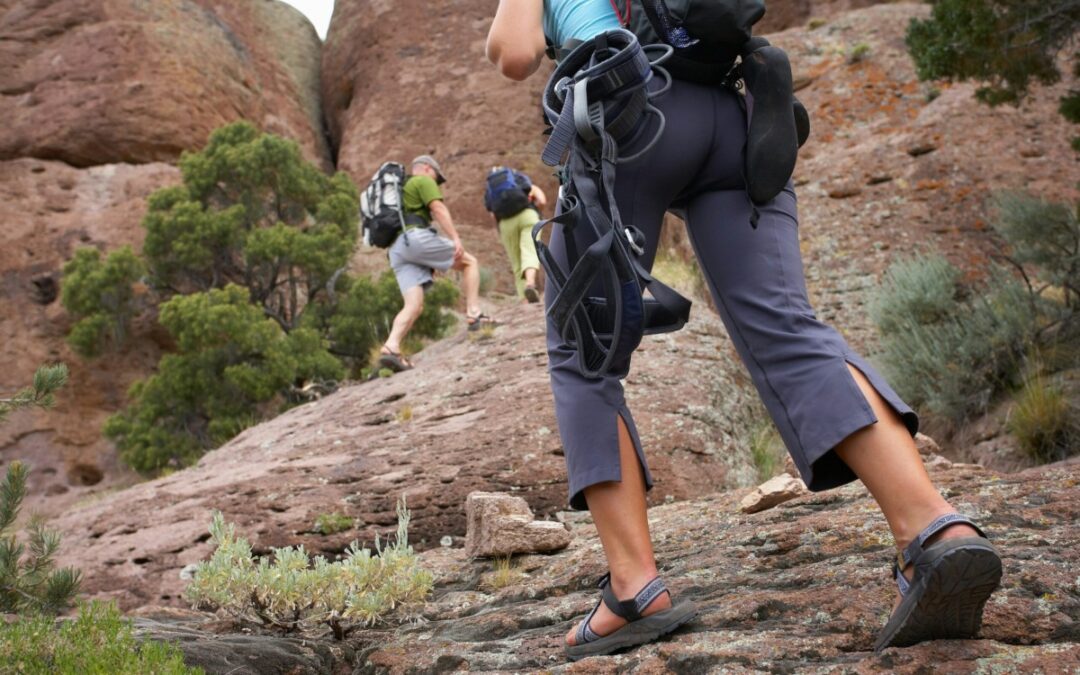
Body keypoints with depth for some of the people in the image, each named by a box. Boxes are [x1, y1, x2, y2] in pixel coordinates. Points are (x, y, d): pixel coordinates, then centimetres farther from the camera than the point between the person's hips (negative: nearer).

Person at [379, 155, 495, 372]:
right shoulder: (423, 181, 10)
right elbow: (438, 209, -7)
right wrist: (456, 238, -17)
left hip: (397, 249, 8)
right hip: (417, 237, -7)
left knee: (414, 305, -2)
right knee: (469, 261, 6)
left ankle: (391, 347, -21)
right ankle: (474, 313, -9)